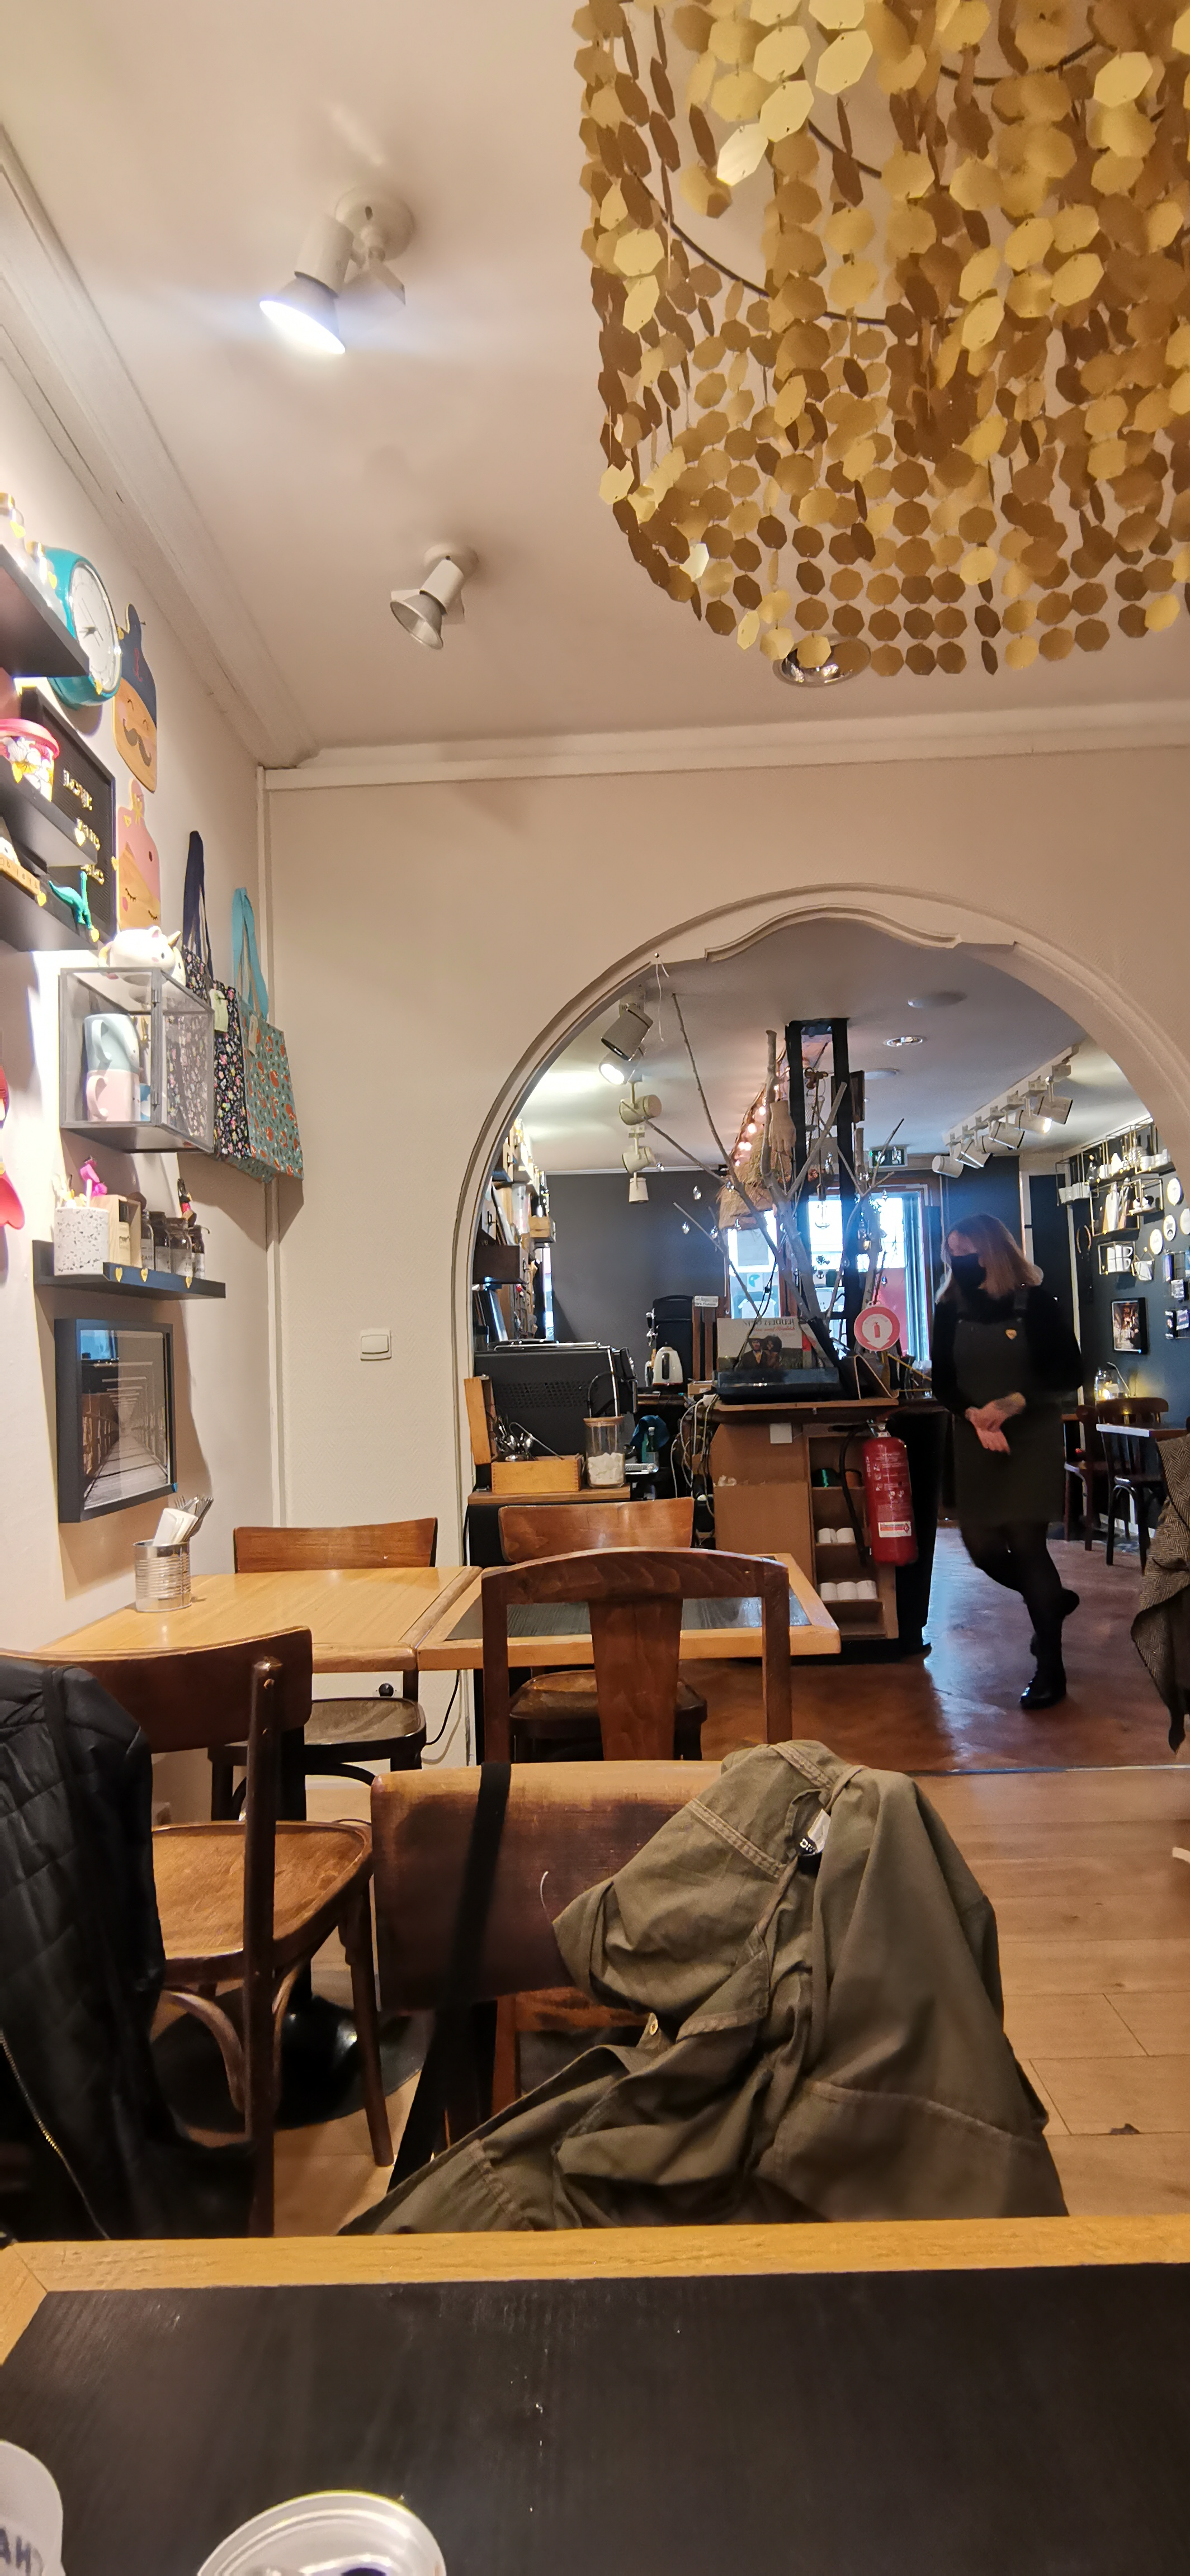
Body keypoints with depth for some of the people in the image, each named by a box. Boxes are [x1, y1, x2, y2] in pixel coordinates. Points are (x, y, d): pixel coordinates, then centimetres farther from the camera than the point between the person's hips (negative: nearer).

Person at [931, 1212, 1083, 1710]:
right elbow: (943, 1383, 2)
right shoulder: (950, 1310, 3)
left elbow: (1069, 1371, -8)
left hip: (1032, 1440, -4)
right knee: (983, 1547, 3)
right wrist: (974, 1417, -17)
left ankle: (1050, 1668, 9)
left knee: (1027, 1543, -7)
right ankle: (1053, 1600, 35)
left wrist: (1012, 1403, -21)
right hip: (975, 1444, 4)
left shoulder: (1034, 1302, -7)